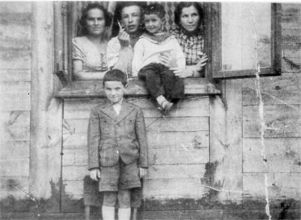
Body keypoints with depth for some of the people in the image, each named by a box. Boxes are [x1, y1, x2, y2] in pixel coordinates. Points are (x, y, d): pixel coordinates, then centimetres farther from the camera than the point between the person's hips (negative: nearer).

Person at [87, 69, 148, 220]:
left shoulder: (135, 111, 8)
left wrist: (143, 164, 5)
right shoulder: (97, 112, 6)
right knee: (109, 199, 1)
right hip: (107, 162, -1)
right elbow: (93, 140, 3)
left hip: (129, 161, 1)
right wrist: (93, 166, -2)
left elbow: (142, 138, 8)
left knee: (125, 199, 5)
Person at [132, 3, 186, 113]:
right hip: (147, 67, -1)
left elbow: (180, 57, 17)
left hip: (167, 68, 1)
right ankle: (160, 98, -58)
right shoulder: (142, 41, 24)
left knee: (169, 75, -36)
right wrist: (137, 74, -2)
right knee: (151, 74, -39)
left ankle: (171, 100, -52)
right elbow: (137, 60, 14)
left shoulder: (171, 40, 26)